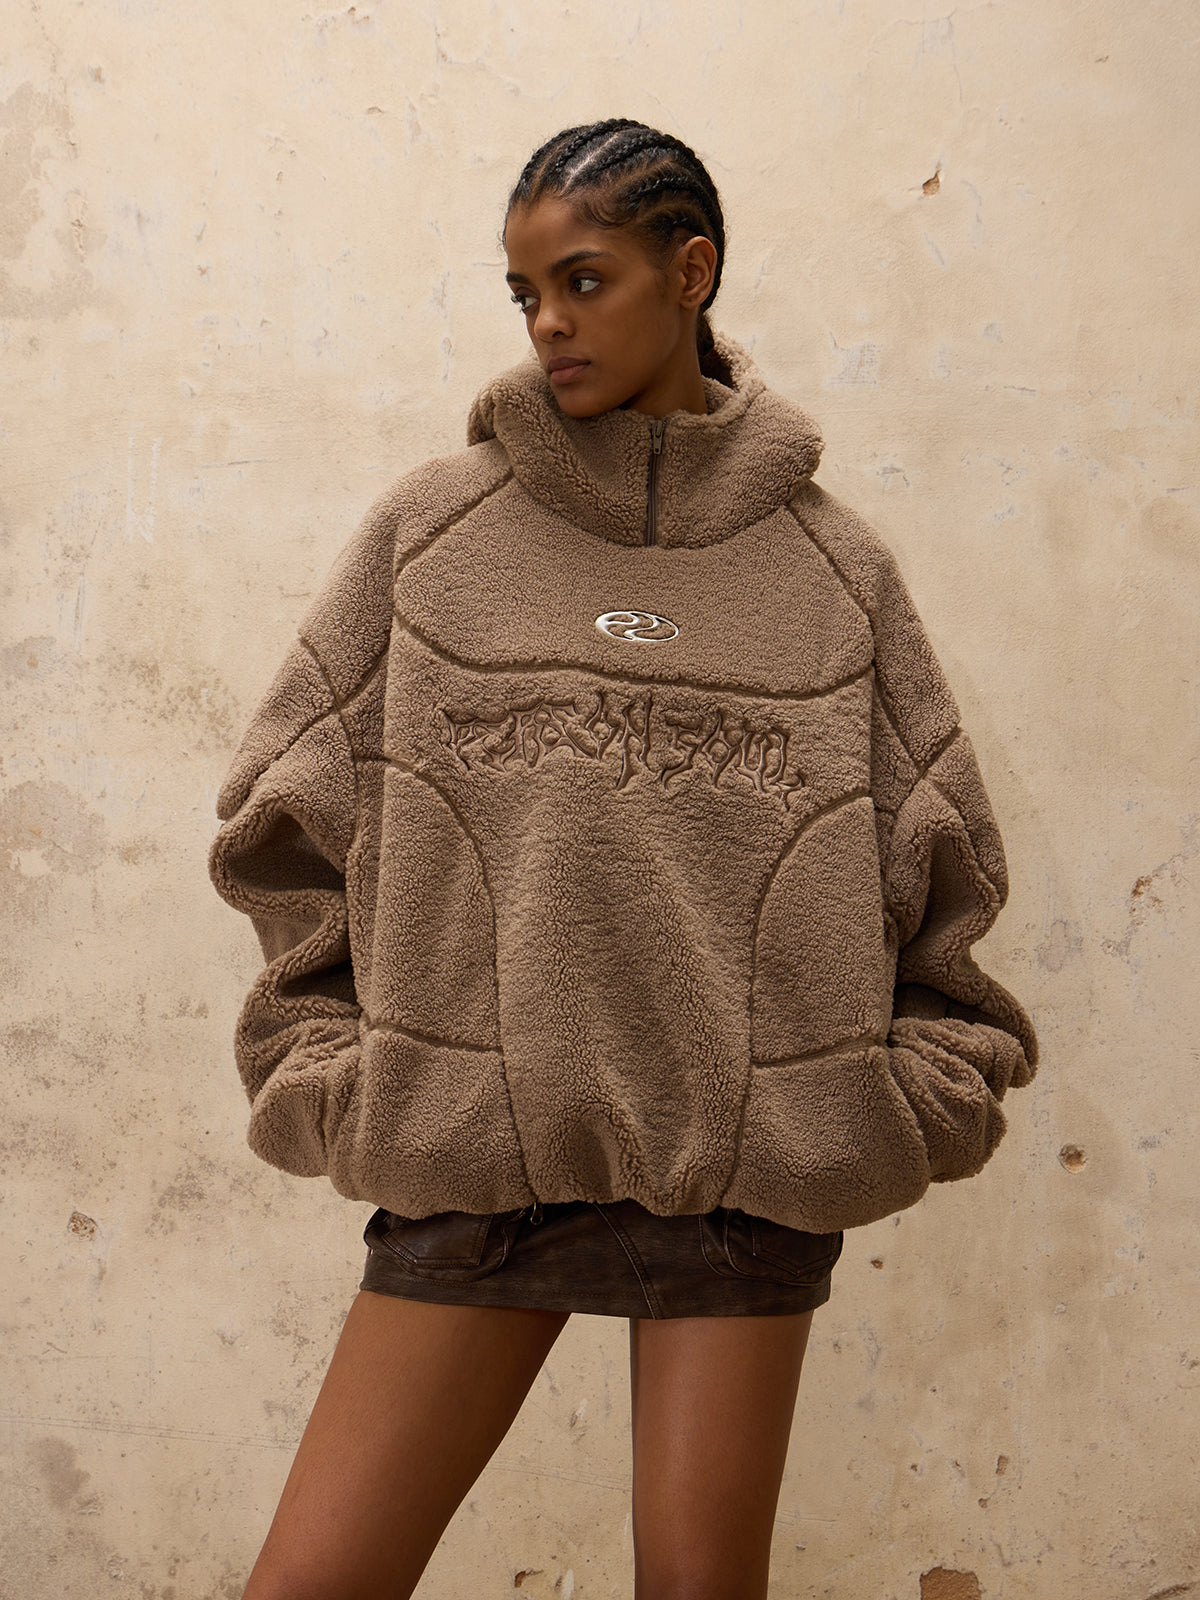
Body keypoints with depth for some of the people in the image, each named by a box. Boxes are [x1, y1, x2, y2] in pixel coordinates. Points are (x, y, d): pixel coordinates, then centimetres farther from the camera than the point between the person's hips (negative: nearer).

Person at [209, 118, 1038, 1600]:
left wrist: (918, 1087, 4)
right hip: (474, 1142, 1)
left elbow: (936, 858, 12)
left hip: (747, 1148, 0)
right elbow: (287, 822, 7)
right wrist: (328, 1065, 1)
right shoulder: (430, 527, 4)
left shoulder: (834, 565, 5)